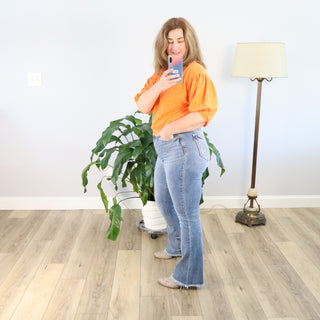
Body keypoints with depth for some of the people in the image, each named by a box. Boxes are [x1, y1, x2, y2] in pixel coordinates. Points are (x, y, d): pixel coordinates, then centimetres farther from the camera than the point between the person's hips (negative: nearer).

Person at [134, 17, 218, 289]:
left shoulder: (195, 72, -12)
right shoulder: (161, 74, 15)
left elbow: (204, 113, -22)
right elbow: (142, 106, 3)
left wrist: (170, 128, -22)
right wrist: (158, 87, -15)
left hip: (184, 147, -10)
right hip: (164, 147, 10)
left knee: (187, 213, -2)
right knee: (163, 202, 27)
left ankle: (189, 277, 12)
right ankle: (176, 247, 51)